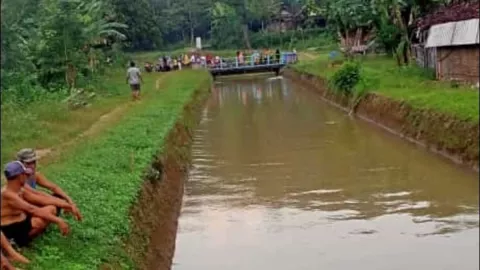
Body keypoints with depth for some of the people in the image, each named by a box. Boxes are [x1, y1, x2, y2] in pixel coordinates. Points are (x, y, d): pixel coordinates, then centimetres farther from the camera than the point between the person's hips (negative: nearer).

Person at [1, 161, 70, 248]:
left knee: (51, 209, 3)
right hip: (10, 229, -9)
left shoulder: (20, 189, 2)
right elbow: (32, 209, -35)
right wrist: (58, 220, -40)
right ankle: (18, 241, -10)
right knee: (41, 221, -33)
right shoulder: (7, 194, -26)